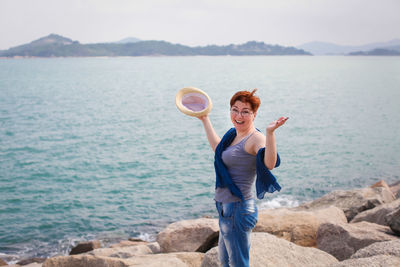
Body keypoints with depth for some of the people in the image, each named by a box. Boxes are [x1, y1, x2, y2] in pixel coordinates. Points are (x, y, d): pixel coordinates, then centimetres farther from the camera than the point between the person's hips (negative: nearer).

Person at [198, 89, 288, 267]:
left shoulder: (255, 138, -18)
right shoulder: (234, 135, 10)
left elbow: (270, 164, -37)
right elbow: (218, 149, 32)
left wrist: (270, 133, -49)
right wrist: (205, 120, 36)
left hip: (238, 209, -10)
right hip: (226, 207, 10)